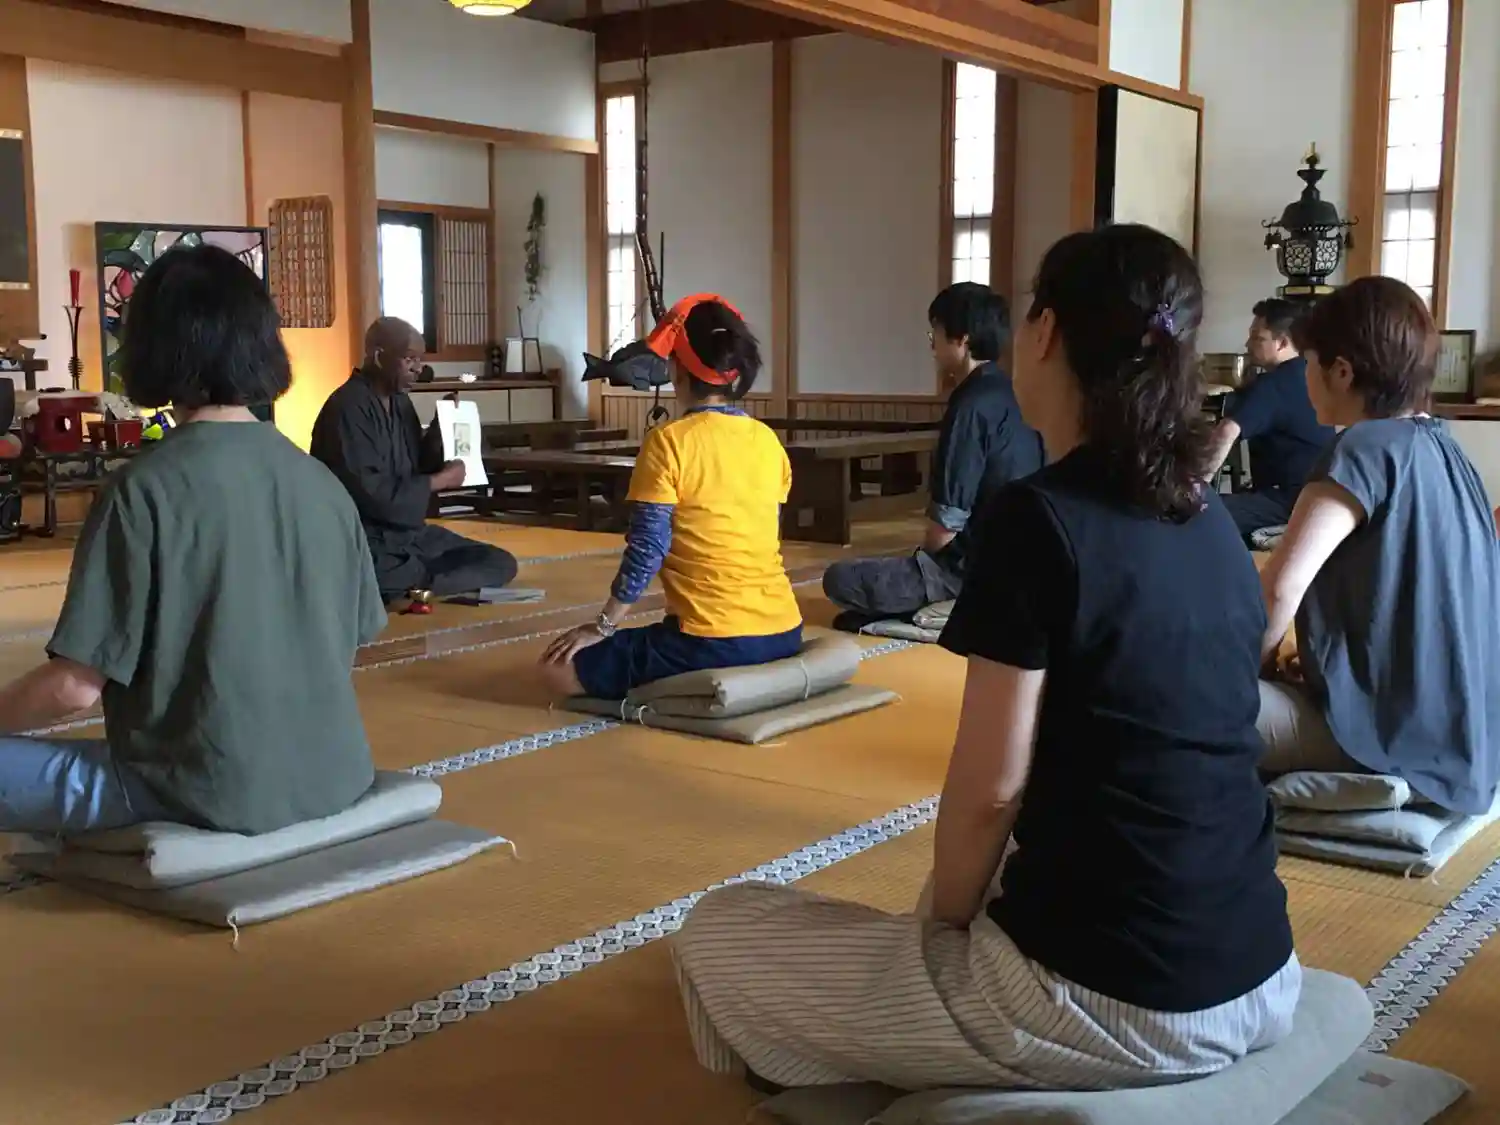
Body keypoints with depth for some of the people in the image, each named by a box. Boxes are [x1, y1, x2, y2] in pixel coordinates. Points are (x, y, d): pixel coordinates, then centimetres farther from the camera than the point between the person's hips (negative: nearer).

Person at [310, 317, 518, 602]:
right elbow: (371, 495, -24)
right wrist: (440, 480, -15)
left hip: (411, 534, 10)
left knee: (500, 563, -2)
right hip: (369, 548, -10)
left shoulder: (399, 401, 11)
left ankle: (406, 589, -5)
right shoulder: (349, 408, -17)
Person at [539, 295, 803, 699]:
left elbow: (646, 551, -12)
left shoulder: (668, 442, -12)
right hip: (782, 634, 8)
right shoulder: (768, 441, 6)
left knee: (558, 667, 6)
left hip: (712, 645, -7)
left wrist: (602, 626, 0)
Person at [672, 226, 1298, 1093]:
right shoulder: (1211, 519, 7)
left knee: (720, 935, 9)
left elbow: (991, 785, -15)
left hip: (1101, 1003, -8)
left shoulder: (1037, 517, -16)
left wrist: (942, 926, 5)